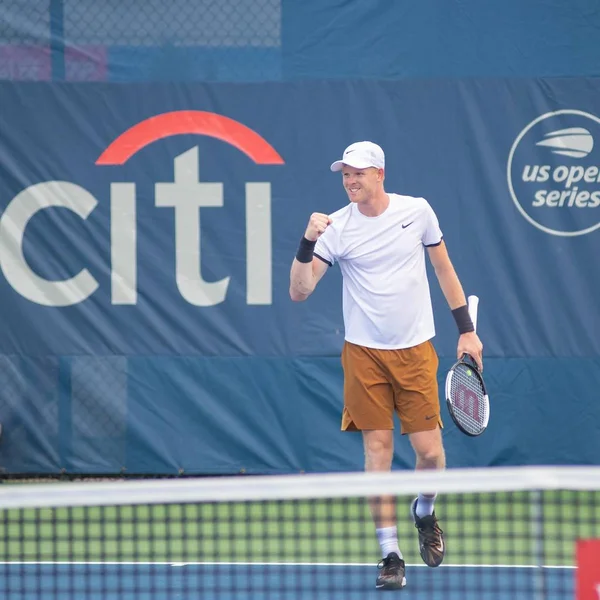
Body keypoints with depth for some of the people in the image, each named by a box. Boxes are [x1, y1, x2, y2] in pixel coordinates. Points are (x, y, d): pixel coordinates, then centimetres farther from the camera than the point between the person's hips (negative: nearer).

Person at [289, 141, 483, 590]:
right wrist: (307, 243, -25)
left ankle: (425, 513, 30)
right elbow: (299, 291, -10)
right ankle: (391, 556, 1)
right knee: (378, 450, -4)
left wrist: (467, 330, 9)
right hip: (364, 352, -1)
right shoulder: (336, 228, -6)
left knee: (429, 449, -2)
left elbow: (444, 268, 11)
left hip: (416, 350, 1)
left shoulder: (418, 211, -1)